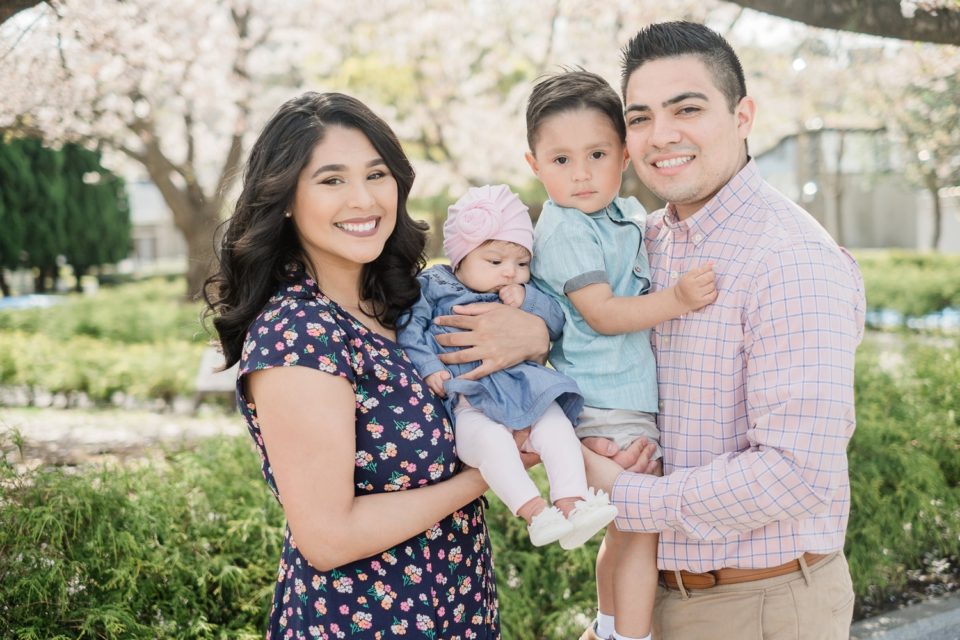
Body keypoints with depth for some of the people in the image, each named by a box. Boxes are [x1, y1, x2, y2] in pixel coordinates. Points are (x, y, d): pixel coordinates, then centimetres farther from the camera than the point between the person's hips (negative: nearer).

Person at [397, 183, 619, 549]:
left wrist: (528, 300, -3)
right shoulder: (433, 288, 10)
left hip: (519, 389, 4)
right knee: (490, 437, -35)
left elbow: (556, 324, 14)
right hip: (464, 400, -4)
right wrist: (430, 369, -13)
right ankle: (533, 512, -41)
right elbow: (409, 332, 2)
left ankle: (573, 503, -32)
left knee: (556, 423, -25)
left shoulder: (523, 295, 21)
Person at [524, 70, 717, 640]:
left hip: (636, 399, 9)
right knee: (640, 527, -6)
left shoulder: (629, 214, 10)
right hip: (606, 408, -9)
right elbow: (603, 315, -22)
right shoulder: (564, 230, -16)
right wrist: (676, 300, -28)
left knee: (625, 529, 20)